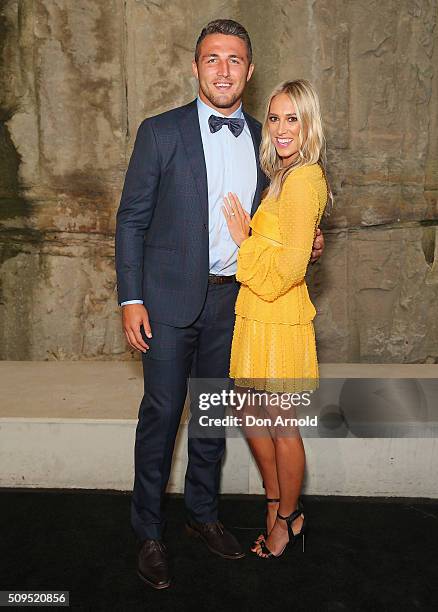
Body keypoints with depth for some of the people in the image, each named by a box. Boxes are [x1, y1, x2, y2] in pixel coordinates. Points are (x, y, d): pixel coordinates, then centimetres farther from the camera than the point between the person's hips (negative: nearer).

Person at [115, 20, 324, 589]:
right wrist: (131, 298, -10)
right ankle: (149, 532, 19)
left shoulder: (261, 138, 8)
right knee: (161, 414, 1)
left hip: (232, 297, 4)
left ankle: (203, 513, 33)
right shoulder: (160, 131, -4)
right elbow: (132, 219, -4)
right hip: (170, 297, -4)